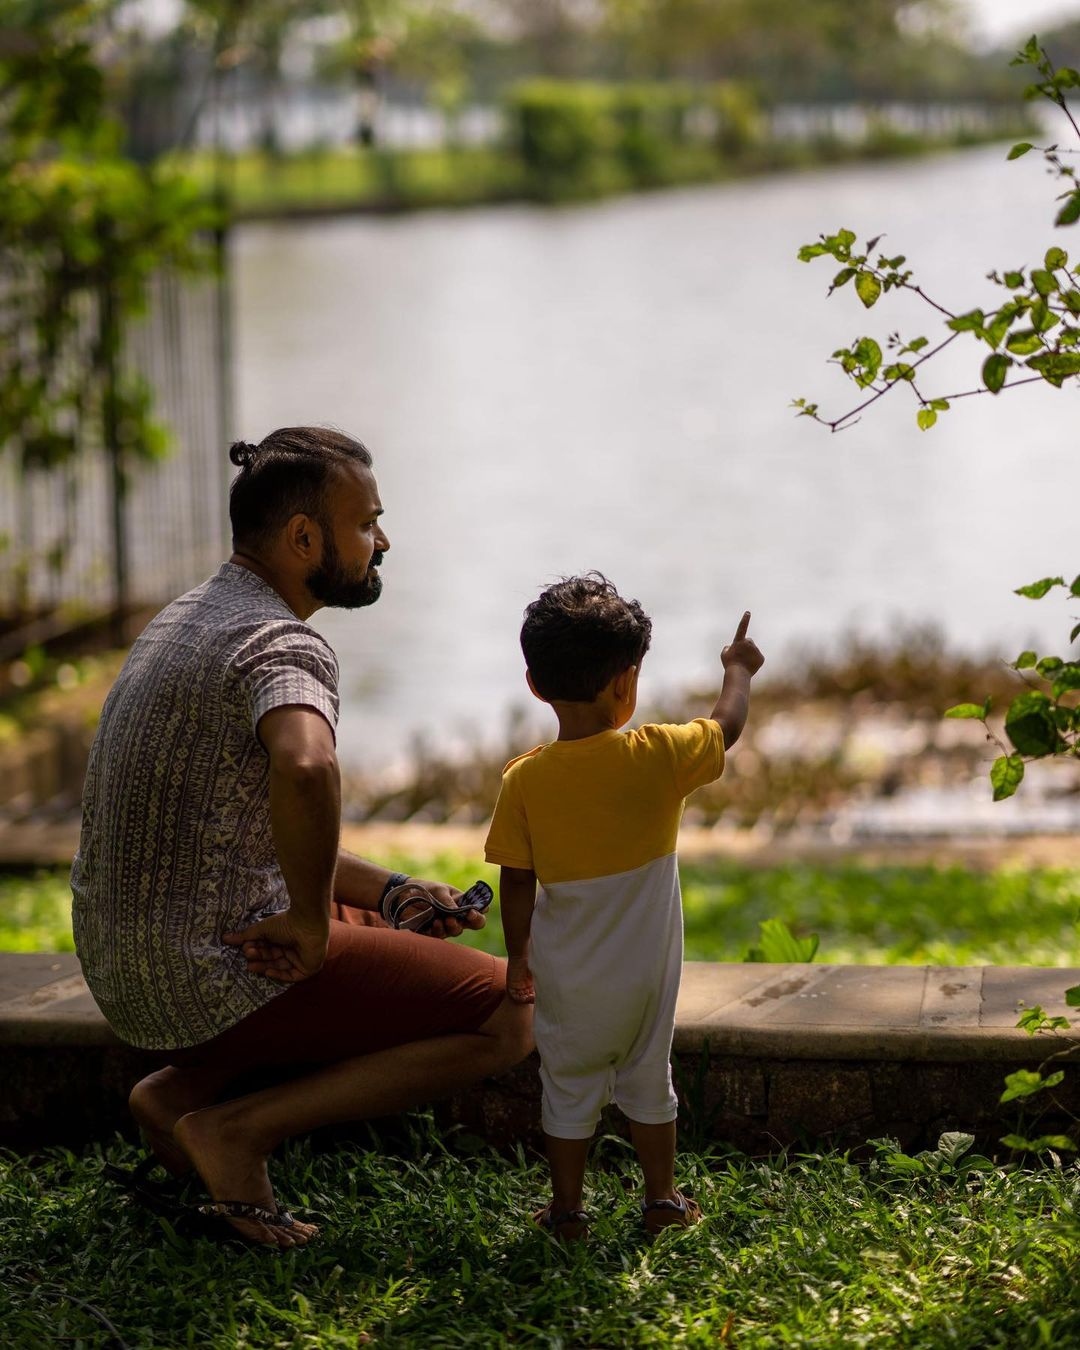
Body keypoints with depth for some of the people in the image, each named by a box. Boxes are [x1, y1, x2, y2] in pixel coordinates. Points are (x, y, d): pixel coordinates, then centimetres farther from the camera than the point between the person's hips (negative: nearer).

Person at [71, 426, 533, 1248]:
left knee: (400, 930, 30)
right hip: (212, 978, -9)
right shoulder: (288, 644, -17)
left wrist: (396, 891, 14)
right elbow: (305, 771, -42)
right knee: (506, 1018, -4)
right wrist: (311, 922, -25)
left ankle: (183, 1087, 13)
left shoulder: (189, 620, 13)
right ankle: (240, 1128, -8)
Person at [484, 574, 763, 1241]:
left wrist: (519, 955, 9)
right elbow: (727, 726, 4)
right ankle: (663, 1199, 29)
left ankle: (567, 1210, 22)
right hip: (646, 972, 0)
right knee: (650, 1081, 18)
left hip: (567, 979, 0)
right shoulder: (660, 758, -15)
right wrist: (738, 669, 23)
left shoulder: (525, 779, -14)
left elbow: (516, 884, -7)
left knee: (570, 1090, 14)